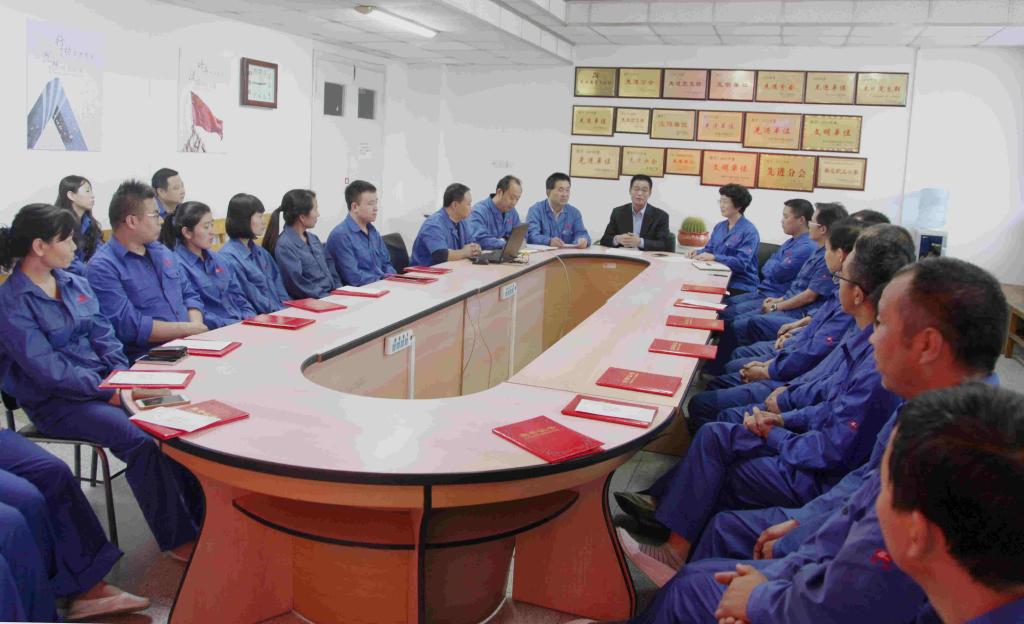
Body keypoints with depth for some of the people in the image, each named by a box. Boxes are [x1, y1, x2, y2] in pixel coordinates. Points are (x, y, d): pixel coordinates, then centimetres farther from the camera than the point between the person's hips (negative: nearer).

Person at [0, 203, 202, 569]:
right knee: (141, 440, -28)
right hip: (56, 402, -6)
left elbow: (103, 335, 9)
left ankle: (201, 513, -10)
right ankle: (177, 538, -16)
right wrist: (109, 391, -21)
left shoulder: (75, 284, 11)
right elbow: (47, 368, -17)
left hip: (102, 382, 6)